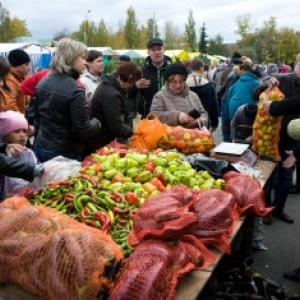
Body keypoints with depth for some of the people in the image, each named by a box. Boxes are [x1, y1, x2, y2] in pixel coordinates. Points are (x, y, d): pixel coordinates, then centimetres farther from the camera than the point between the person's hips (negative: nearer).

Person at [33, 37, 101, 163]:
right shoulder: (75, 91, -20)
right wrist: (96, 123, -1)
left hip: (41, 148, 8)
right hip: (65, 153, -8)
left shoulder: (42, 83, 5)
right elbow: (83, 130, -20)